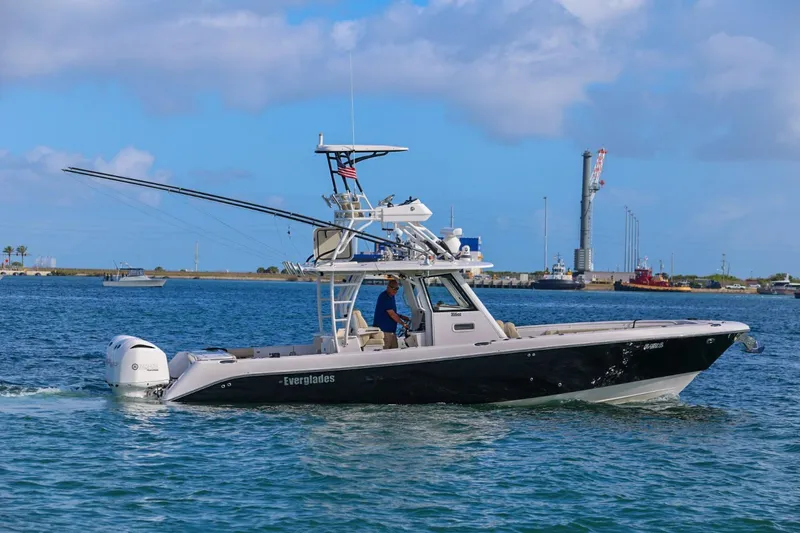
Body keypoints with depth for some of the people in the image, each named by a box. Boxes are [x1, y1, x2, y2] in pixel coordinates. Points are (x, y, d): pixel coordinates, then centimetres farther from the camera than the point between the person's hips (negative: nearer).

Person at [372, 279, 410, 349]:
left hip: (391, 330, 10)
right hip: (383, 330, -10)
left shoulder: (391, 296, 14)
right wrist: (403, 324, -12)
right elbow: (392, 314, -19)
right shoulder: (384, 297, -16)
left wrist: (401, 316, 8)